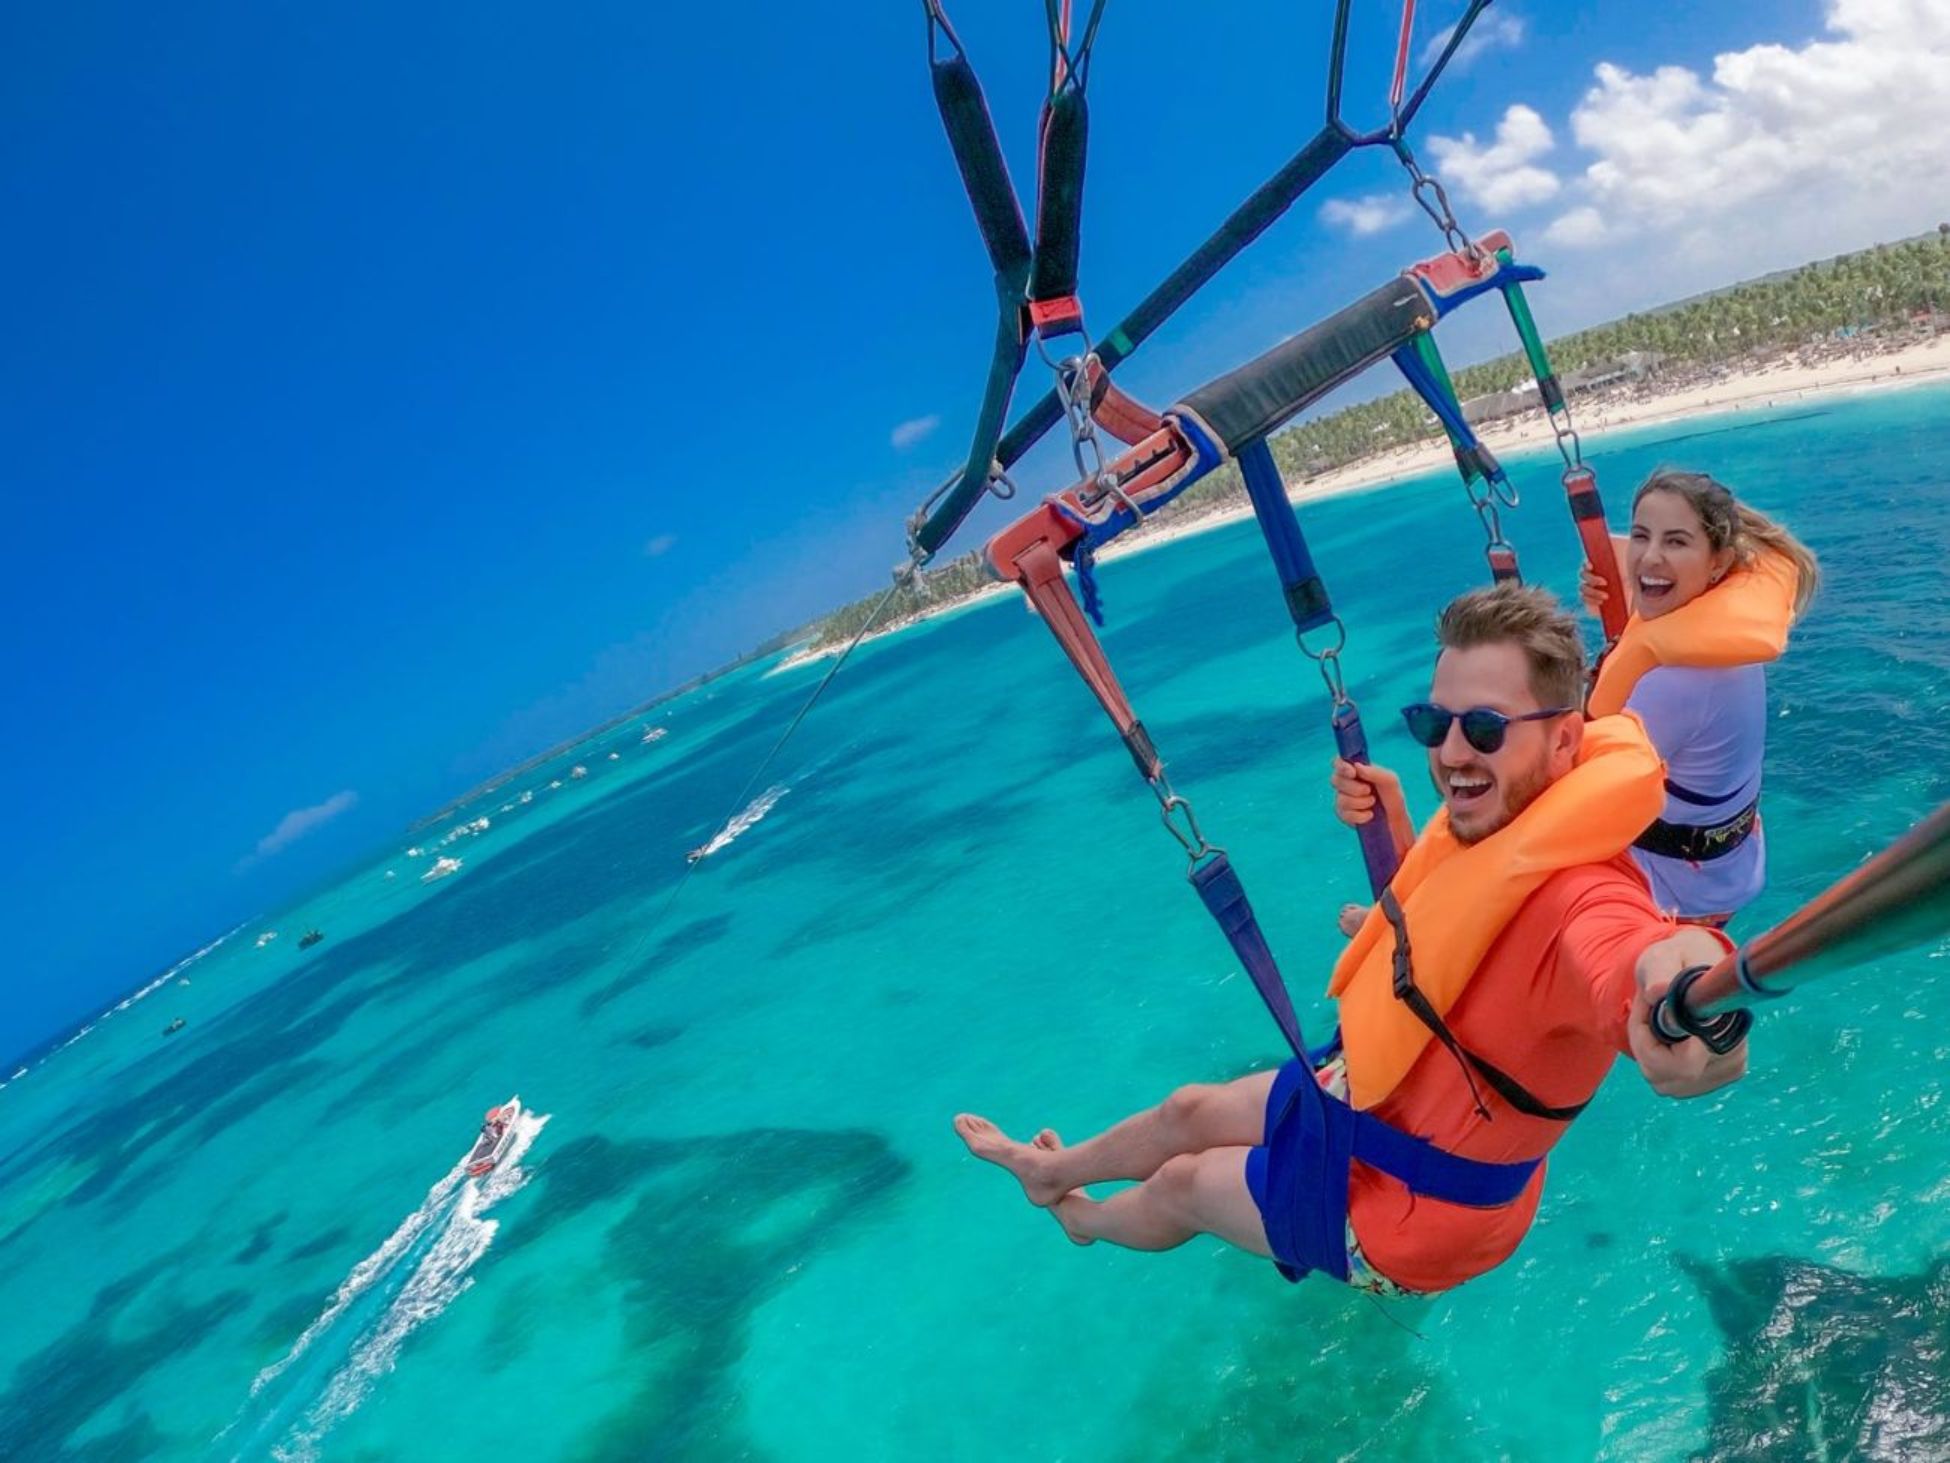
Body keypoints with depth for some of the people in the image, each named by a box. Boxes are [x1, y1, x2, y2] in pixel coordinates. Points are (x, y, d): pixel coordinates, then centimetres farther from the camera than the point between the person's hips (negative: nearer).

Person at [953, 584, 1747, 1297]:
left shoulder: (1579, 899, -39)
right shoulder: (1485, 818, -10)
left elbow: (1625, 954, -65)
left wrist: (1676, 959, -87)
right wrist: (1389, 817, -2)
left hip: (1407, 1211, -7)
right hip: (1367, 1093, 7)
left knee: (1180, 1183, 14)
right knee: (1188, 1112, 23)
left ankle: (1083, 1218, 52)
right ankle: (1050, 1170, 56)